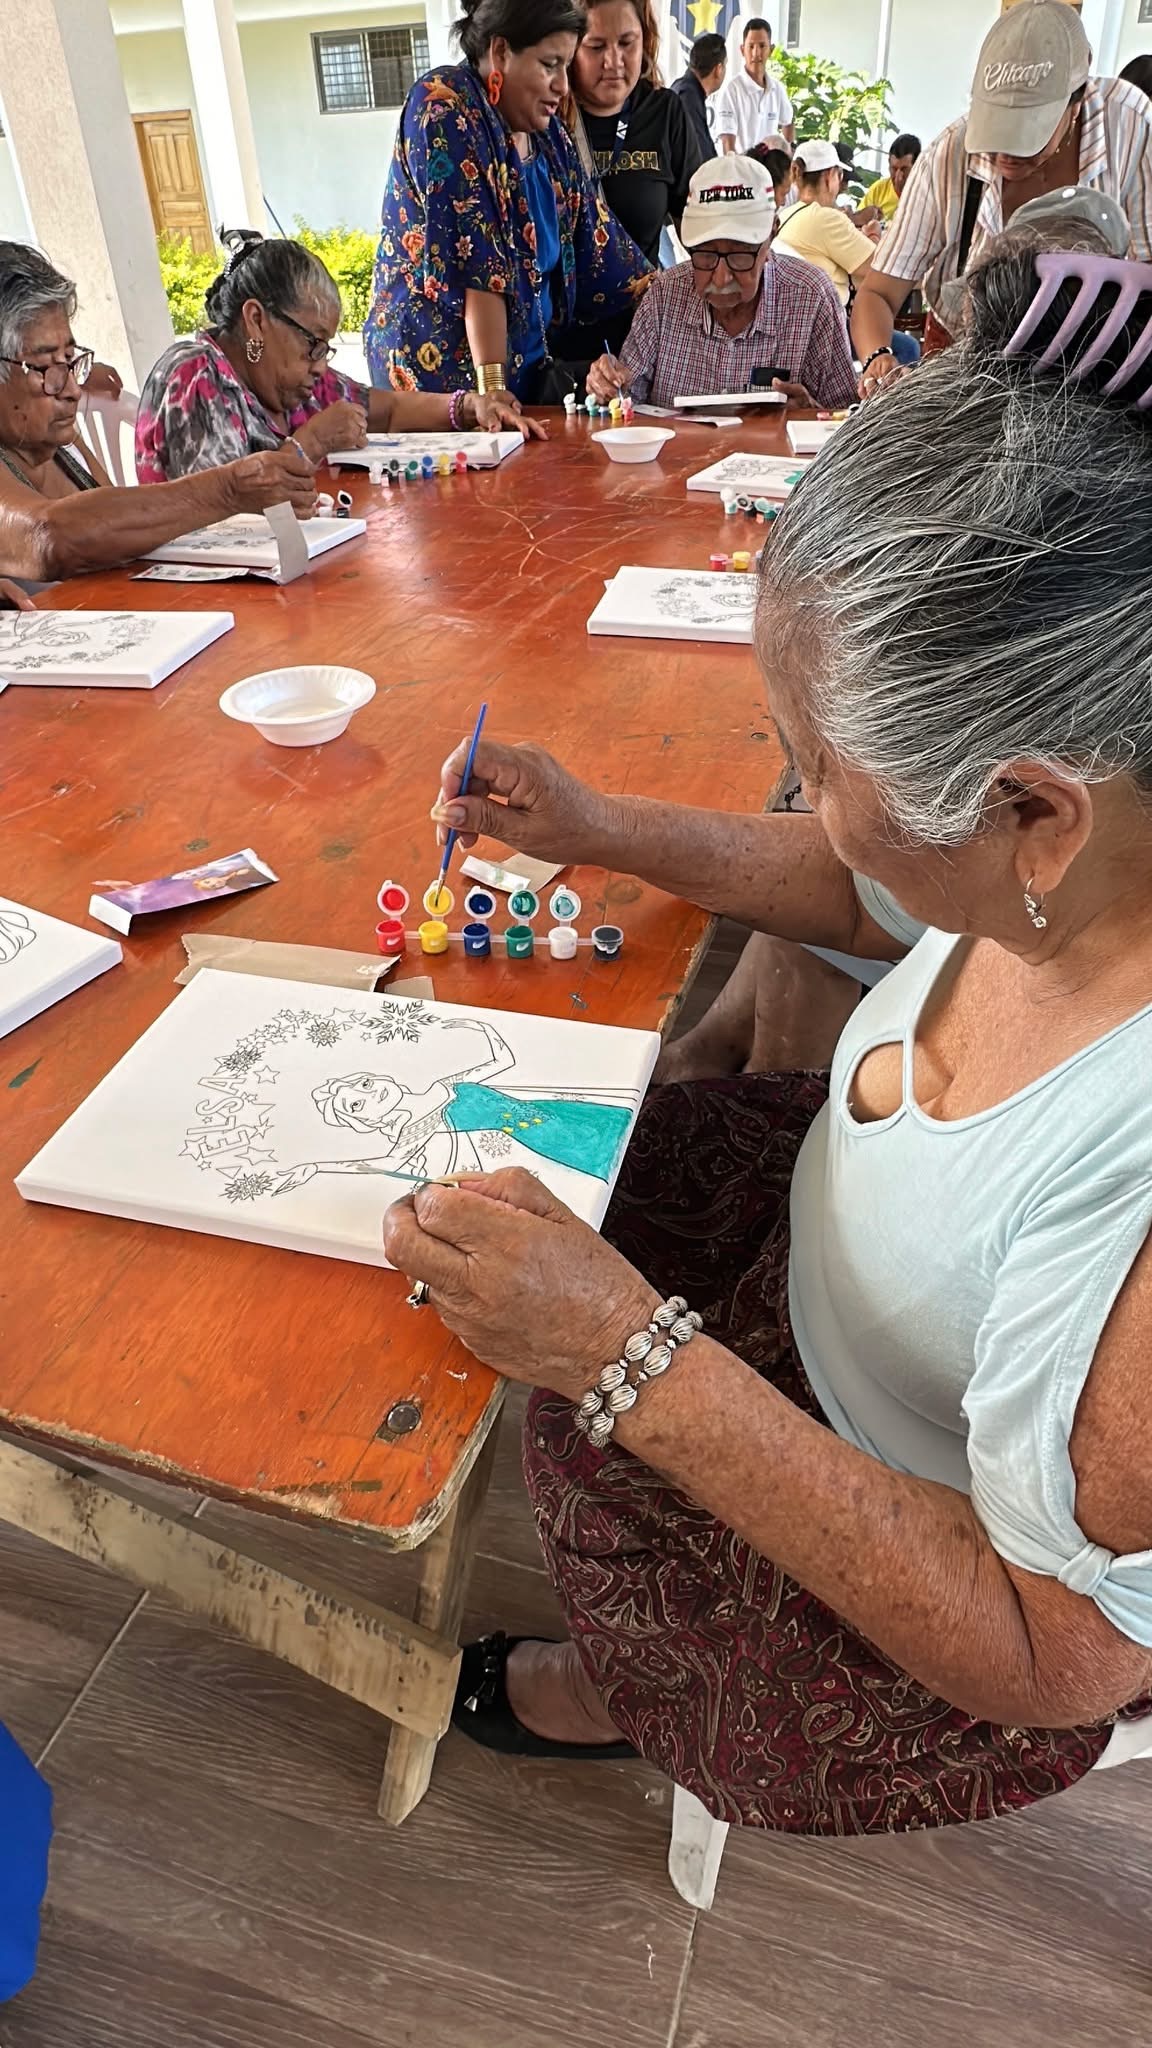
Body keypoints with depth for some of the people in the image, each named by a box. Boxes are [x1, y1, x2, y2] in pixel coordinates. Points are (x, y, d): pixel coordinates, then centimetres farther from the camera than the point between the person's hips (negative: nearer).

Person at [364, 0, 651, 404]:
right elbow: (475, 263, -22)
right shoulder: (445, 109, -13)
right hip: (438, 366, -7)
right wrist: (491, 387, -29)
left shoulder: (548, 132, 10)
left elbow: (594, 239, 13)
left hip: (528, 364, 7)